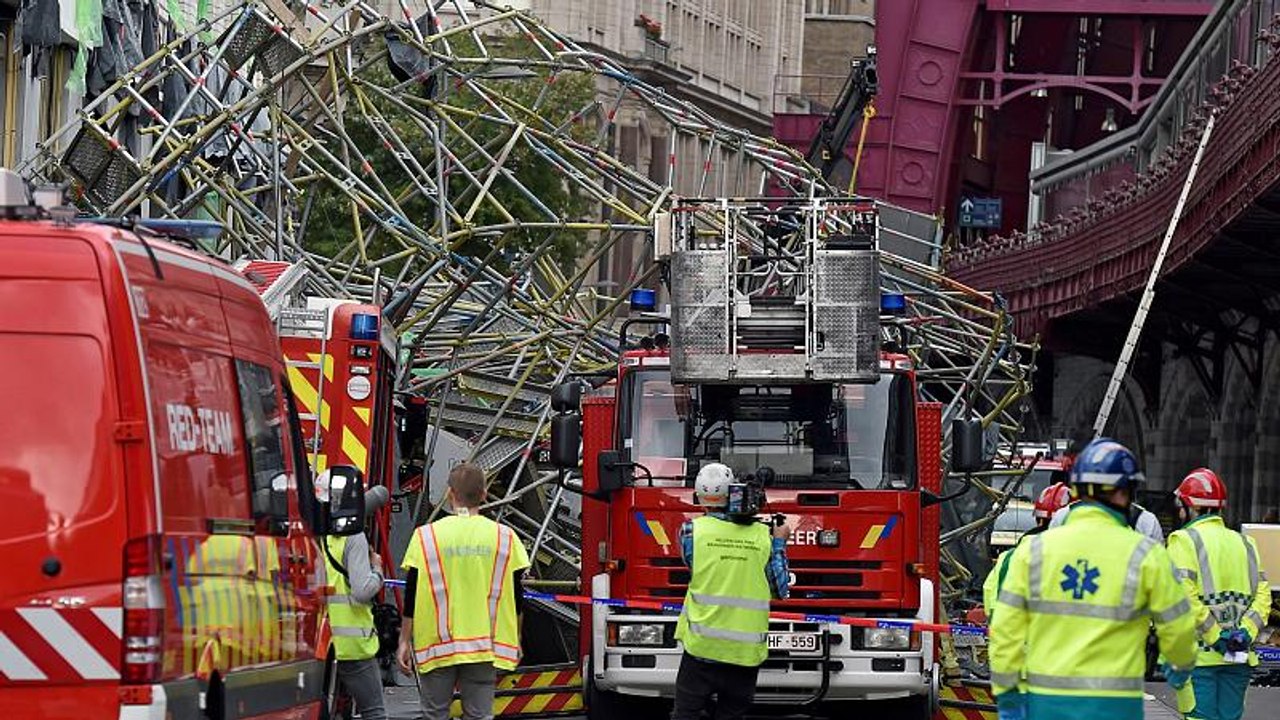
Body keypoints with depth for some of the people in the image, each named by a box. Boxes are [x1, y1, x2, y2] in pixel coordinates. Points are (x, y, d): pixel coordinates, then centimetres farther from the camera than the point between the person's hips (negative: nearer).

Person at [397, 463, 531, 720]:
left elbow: (412, 596, -2)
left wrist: (405, 641, 7)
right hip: (485, 646, 1)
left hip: (437, 645, -1)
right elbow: (516, 599, 6)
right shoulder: (504, 537, 1)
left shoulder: (426, 536, -3)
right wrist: (516, 642, 17)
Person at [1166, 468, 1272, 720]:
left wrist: (1214, 636, -13)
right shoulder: (1245, 544, 15)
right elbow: (1263, 596, 6)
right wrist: (1246, 633, -4)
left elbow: (1185, 598, -15)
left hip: (1199, 654, -5)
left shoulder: (1185, 541, -4)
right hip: (1239, 660, 5)